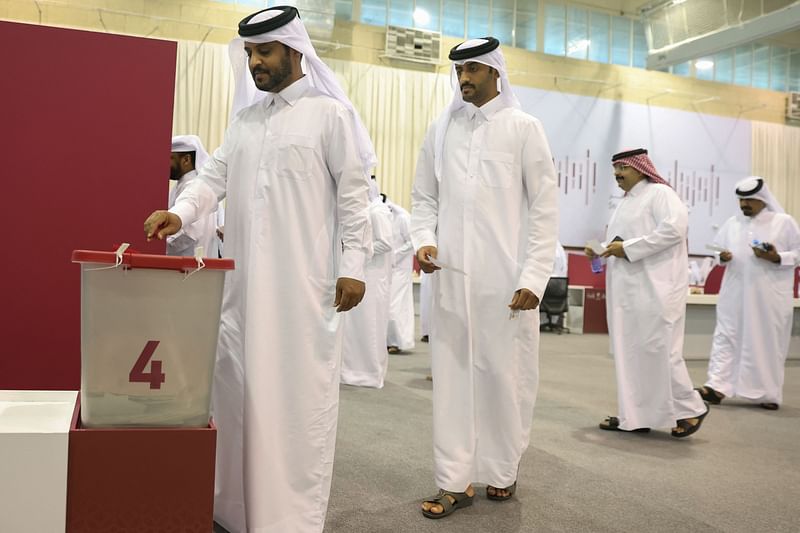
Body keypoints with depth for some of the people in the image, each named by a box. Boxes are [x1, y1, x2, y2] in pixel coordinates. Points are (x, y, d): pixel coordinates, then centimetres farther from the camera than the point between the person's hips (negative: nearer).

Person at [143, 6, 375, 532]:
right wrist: (180, 212, -7)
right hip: (243, 280, 6)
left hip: (303, 282, -5)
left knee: (298, 394, -3)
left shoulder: (330, 113, 1)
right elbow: (216, 175, 13)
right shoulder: (246, 118, 17)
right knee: (237, 389, 9)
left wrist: (354, 265, -9)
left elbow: (353, 193, -3)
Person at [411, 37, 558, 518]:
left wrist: (534, 277, -9)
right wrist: (424, 238, -6)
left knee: (505, 376, 5)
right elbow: (424, 197, 15)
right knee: (452, 376, 4)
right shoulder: (441, 130, 11)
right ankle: (456, 481, 13)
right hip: (451, 275, 2)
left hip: (505, 278, -2)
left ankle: (502, 471, 24)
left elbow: (545, 207, 0)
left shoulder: (523, 128, 3)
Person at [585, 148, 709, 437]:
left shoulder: (660, 193, -4)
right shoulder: (625, 202, 21)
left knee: (657, 349, -7)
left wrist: (628, 248, -18)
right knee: (629, 352, 8)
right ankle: (635, 414, 14)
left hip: (654, 288, -9)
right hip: (627, 288, 9)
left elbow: (675, 228, -19)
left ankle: (690, 408, 8)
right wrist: (601, 250, 4)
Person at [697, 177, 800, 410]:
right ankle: (718, 386, -2)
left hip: (769, 297, -3)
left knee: (767, 342, 4)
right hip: (735, 294, 3)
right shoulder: (732, 223, 11)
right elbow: (718, 250, 14)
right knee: (726, 338, -2)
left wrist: (777, 258, -16)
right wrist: (723, 257, -9)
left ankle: (769, 393, 14)